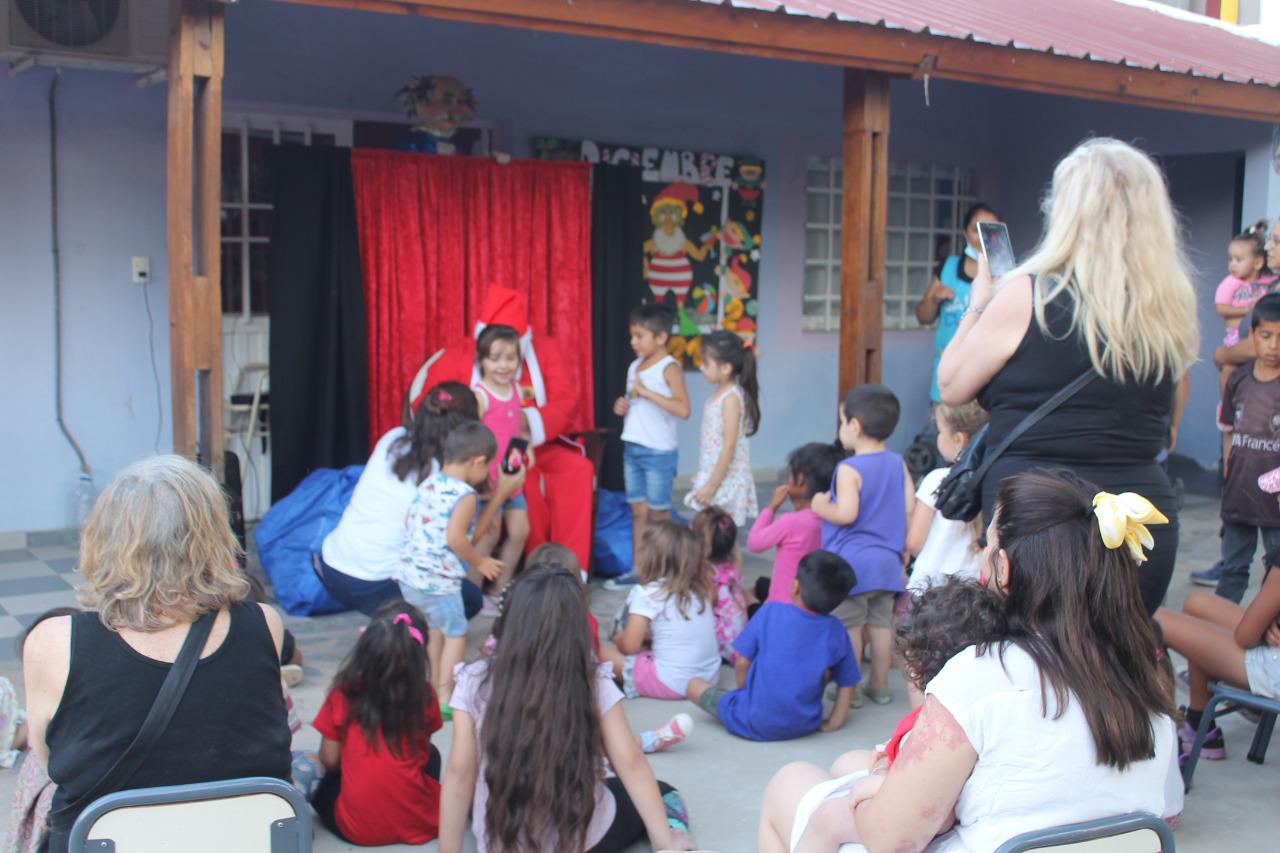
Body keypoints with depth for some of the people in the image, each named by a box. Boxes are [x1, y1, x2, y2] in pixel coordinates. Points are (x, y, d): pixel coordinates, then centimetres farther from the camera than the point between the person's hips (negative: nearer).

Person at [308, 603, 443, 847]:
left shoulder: (343, 692, -8)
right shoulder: (424, 694, -7)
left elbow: (330, 760, 0)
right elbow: (421, 751, 7)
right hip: (419, 823, 0)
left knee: (326, 787, 32)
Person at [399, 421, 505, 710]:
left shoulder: (428, 484, 10)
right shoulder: (464, 495, -14)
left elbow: (409, 522, 16)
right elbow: (455, 538, -23)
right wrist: (480, 562, -9)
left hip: (409, 574, 8)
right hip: (437, 580, -8)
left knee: (435, 628, 25)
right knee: (456, 632, 6)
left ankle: (436, 685, 36)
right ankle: (445, 699, 5)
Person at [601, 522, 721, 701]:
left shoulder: (646, 594, -10)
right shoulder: (700, 590, 6)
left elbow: (630, 646, -11)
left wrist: (619, 639, 12)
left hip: (673, 684, -6)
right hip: (708, 677, 6)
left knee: (603, 651, 4)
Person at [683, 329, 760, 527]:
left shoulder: (731, 398, -16)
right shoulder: (719, 393, 9)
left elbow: (730, 445, -20)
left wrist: (712, 485, -20)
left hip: (726, 479, -9)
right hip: (712, 475, 9)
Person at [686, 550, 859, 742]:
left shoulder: (771, 611, -10)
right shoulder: (836, 632, -5)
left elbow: (742, 663, -5)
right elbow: (847, 684, 1)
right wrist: (833, 723, 9)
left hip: (753, 725, -1)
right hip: (804, 726, 1)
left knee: (694, 685, 15)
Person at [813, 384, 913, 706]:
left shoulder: (849, 469, -15)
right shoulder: (898, 463, 5)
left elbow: (845, 513, -24)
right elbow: (909, 507, 3)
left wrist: (821, 507, -7)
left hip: (852, 562, -6)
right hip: (887, 561, 6)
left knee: (848, 626, 3)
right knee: (882, 623, 12)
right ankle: (879, 685, 21)